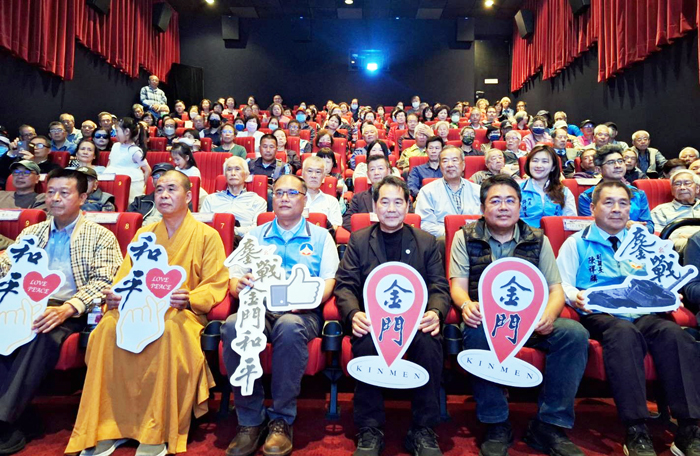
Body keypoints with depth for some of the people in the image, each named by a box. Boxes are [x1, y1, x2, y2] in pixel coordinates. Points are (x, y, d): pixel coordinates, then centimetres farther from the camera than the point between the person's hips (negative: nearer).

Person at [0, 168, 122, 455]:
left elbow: (103, 282, -6)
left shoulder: (101, 237, 6)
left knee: (44, 333, -35)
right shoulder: (31, 232, 23)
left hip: (70, 310, -4)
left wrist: (66, 309, -22)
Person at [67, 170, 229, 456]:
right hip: (141, 308, 4)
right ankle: (105, 428, -19)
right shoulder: (143, 234, 20)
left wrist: (189, 300, -21)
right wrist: (114, 296, -8)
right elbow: (126, 277, 15)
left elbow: (216, 285, -2)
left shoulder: (207, 235, 5)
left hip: (183, 312, -4)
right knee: (108, 327, -29)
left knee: (171, 329, -38)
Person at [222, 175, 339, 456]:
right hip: (259, 307, 2)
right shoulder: (255, 236, 22)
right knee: (233, 326, -32)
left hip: (302, 313, -2)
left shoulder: (320, 236, 16)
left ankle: (281, 421, -18)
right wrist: (239, 285, -11)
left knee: (290, 326, -37)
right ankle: (250, 420, -15)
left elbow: (329, 281, 4)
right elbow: (234, 279, 14)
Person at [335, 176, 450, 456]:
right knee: (366, 339, -34)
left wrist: (435, 313, -17)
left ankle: (423, 431, -13)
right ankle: (370, 430, -16)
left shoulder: (427, 242, 15)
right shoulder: (358, 240, 13)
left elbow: (440, 287, 6)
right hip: (372, 318, 0)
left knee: (429, 340, -33)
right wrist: (353, 314, -18)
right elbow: (344, 285, 4)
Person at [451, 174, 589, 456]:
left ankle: (548, 425, -11)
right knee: (476, 332, -36)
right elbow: (457, 284, 0)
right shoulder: (466, 237, 7)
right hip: (486, 319, -2)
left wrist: (548, 314, -17)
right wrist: (466, 305, -25)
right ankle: (496, 425, -17)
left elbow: (556, 289, 7)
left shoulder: (537, 240, 12)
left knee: (575, 333, -24)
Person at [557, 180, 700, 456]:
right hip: (599, 315, -3)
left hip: (644, 314, 4)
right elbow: (561, 285, 4)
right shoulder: (576, 243, 13)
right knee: (623, 331, -37)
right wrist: (574, 296, -18)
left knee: (673, 332, -30)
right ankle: (636, 431, -34)